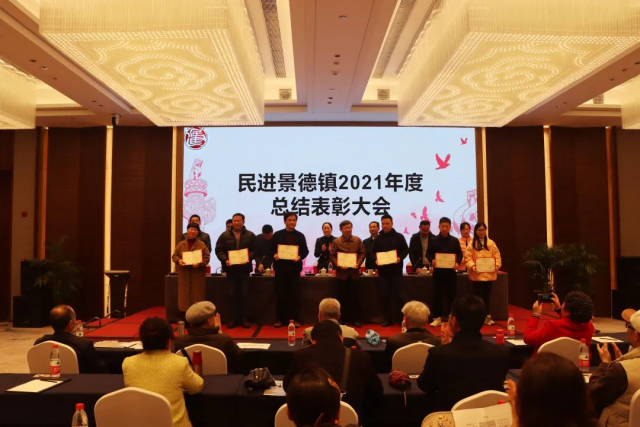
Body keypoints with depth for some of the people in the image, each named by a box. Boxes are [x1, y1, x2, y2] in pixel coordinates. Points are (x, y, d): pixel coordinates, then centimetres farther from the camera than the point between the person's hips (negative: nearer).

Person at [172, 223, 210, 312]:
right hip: (184, 274, 2)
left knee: (196, 294, 1)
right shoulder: (181, 244, 9)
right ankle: (185, 311, 8)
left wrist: (199, 263, -20)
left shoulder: (201, 244, 1)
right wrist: (178, 260, -14)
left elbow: (207, 257, -3)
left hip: (197, 274, -2)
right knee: (184, 294, 3)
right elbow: (174, 255, 8)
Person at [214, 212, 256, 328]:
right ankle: (234, 318, 12)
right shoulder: (225, 235, 4)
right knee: (233, 294, 6)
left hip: (244, 268, -1)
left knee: (244, 294, 4)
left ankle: (243, 318, 12)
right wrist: (225, 260, -13)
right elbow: (218, 250, 2)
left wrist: (248, 258, -19)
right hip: (231, 268, 1)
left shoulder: (250, 235, 2)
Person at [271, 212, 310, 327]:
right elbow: (271, 249, 5)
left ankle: (295, 319, 12)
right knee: (280, 294, 4)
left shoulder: (300, 236, 7)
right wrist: (274, 255, -15)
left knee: (295, 294, 4)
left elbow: (305, 251, 4)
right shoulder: (277, 235, 6)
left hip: (294, 268, 0)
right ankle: (280, 319, 12)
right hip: (281, 267, 0)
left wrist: (300, 257, -15)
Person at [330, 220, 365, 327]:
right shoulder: (336, 241, 2)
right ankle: (345, 319, 14)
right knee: (343, 297, 5)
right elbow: (332, 256, -1)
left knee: (355, 297, 4)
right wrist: (338, 265, -16)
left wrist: (358, 264, -10)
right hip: (341, 273, 0)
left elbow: (362, 253, 4)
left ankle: (357, 319, 11)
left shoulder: (357, 240, 6)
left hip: (354, 272, 1)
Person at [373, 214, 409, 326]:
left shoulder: (399, 237, 3)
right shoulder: (378, 239, 10)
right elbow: (374, 253, 11)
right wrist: (376, 261, -9)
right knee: (384, 295, 3)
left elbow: (406, 250, 3)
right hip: (383, 270, 2)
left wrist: (400, 257, -15)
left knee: (397, 295, 0)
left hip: (396, 270, -2)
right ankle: (387, 318, 12)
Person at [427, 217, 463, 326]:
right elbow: (428, 253, 4)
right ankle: (437, 317, 10)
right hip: (438, 271, -1)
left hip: (450, 271, 1)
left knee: (451, 294, 6)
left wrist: (457, 262, -12)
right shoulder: (434, 240, 3)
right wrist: (432, 260, -16)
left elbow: (460, 254, 7)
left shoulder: (455, 241, 5)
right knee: (437, 294, 1)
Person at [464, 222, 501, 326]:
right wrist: (472, 266, -22)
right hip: (477, 275, -2)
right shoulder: (472, 244, 1)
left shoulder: (491, 243, 8)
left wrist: (497, 265, -11)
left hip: (489, 274, 3)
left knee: (487, 296, 11)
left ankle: (487, 317, 19)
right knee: (478, 296, 2)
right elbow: (467, 257, -5)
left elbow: (497, 256, 6)